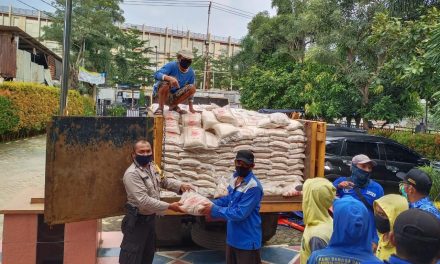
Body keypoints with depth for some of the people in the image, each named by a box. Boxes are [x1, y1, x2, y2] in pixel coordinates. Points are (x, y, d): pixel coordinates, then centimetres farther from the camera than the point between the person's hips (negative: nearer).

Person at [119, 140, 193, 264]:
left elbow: (164, 181, 14)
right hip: (137, 220, -8)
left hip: (150, 217, 9)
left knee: (149, 252, 23)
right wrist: (169, 206, -29)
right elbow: (144, 201, -31)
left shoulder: (152, 166, 1)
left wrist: (180, 185, -6)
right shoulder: (132, 174, -26)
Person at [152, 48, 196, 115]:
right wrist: (170, 78, -52)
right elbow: (157, 74, -33)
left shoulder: (191, 73, -3)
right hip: (161, 94, -4)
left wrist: (191, 107, 4)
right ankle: (160, 108, -18)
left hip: (174, 97, 5)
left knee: (192, 88, -14)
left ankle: (174, 106, 1)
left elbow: (190, 91, 7)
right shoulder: (171, 65, -18)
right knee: (166, 82, -35)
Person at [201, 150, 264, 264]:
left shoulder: (253, 187, -26)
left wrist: (214, 210, -21)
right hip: (232, 237, 8)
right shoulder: (234, 177, 2)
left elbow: (240, 214, -28)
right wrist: (211, 203, 1)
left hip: (247, 240, -8)